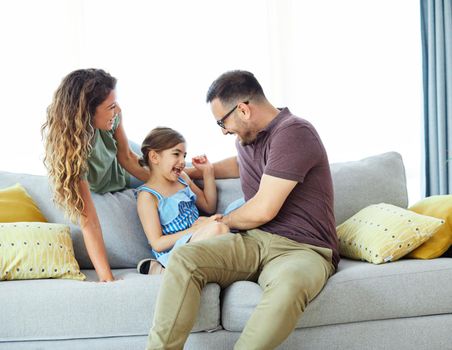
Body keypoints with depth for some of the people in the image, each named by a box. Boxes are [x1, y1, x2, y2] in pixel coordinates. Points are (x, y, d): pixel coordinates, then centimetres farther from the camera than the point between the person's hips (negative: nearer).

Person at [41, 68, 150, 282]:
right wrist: (106, 278, -48)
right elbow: (88, 221, -45)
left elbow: (126, 157, -14)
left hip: (122, 172, 4)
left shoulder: (113, 116, -33)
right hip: (98, 191, -4)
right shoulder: (71, 150, -44)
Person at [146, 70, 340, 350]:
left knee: (288, 284, -43)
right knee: (184, 258, -20)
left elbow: (263, 210, -15)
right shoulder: (248, 137, 17)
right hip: (253, 242, 7)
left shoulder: (294, 133, -12)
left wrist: (222, 222, 4)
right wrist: (194, 172, 42)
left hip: (302, 249, -7)